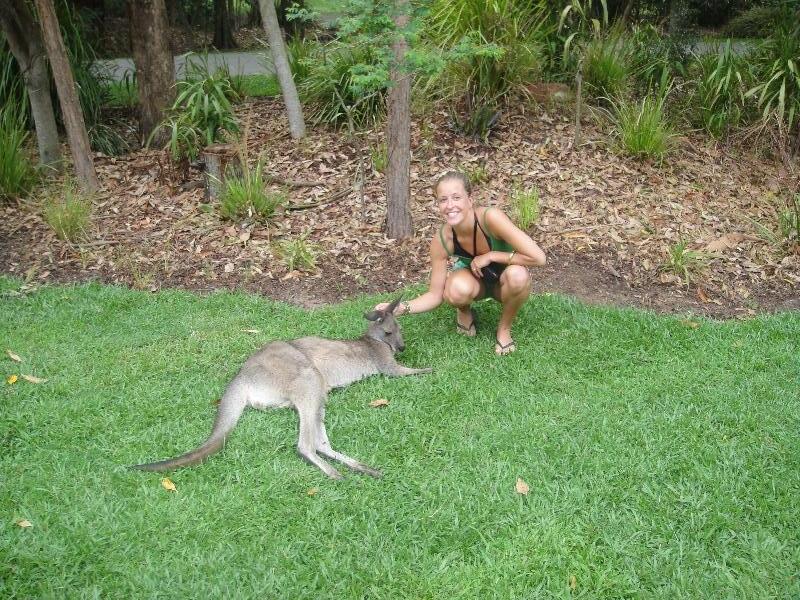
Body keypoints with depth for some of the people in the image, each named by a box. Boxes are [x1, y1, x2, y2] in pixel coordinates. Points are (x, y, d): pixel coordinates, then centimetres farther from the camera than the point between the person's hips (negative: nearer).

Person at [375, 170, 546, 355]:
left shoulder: (490, 217, -35)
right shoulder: (441, 240, -25)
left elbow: (538, 258, -37)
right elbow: (435, 295, -17)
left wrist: (491, 256, -31)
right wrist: (402, 308, -34)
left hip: (504, 282, -1)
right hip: (473, 277, 1)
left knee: (518, 276, -37)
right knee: (457, 290, -35)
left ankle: (504, 328, -6)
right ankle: (465, 312, 4)